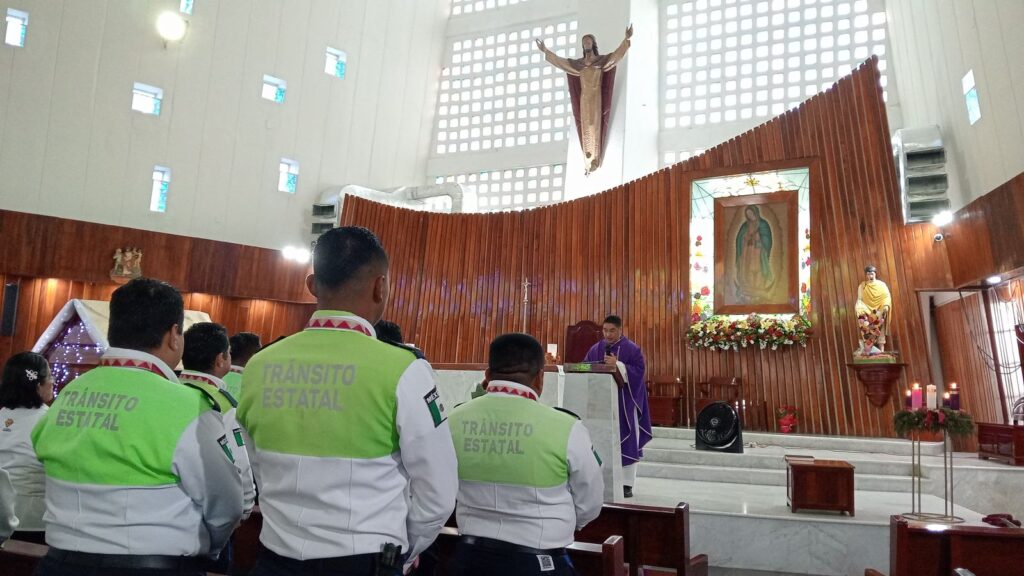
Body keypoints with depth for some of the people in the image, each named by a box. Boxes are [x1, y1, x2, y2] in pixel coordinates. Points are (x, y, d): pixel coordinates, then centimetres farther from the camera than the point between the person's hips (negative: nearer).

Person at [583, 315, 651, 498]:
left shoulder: (632, 349, -1)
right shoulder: (595, 349, 11)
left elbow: (639, 370, -11)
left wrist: (617, 365, -20)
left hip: (624, 401, -4)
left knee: (625, 442, -3)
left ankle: (626, 484, 3)